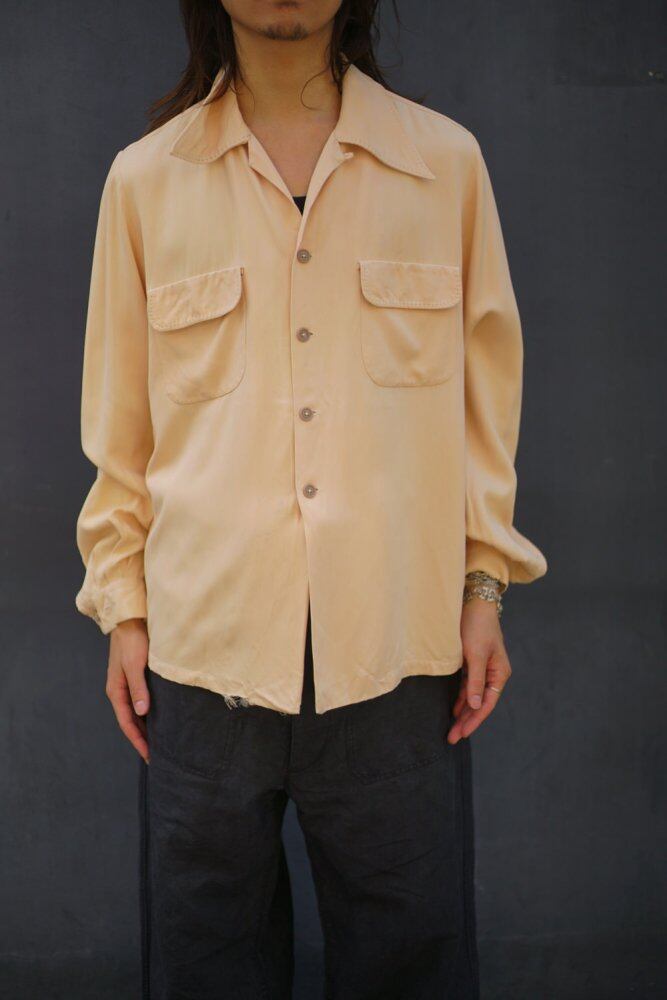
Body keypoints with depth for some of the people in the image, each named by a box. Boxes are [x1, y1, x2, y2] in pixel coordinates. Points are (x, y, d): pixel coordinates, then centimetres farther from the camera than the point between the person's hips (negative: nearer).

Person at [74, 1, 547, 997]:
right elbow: (120, 421, 8)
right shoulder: (144, 179, 5)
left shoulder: (447, 162, 4)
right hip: (206, 649, 1)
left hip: (398, 649, 0)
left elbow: (487, 393, 8)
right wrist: (124, 607, 5)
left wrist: (485, 587, 4)